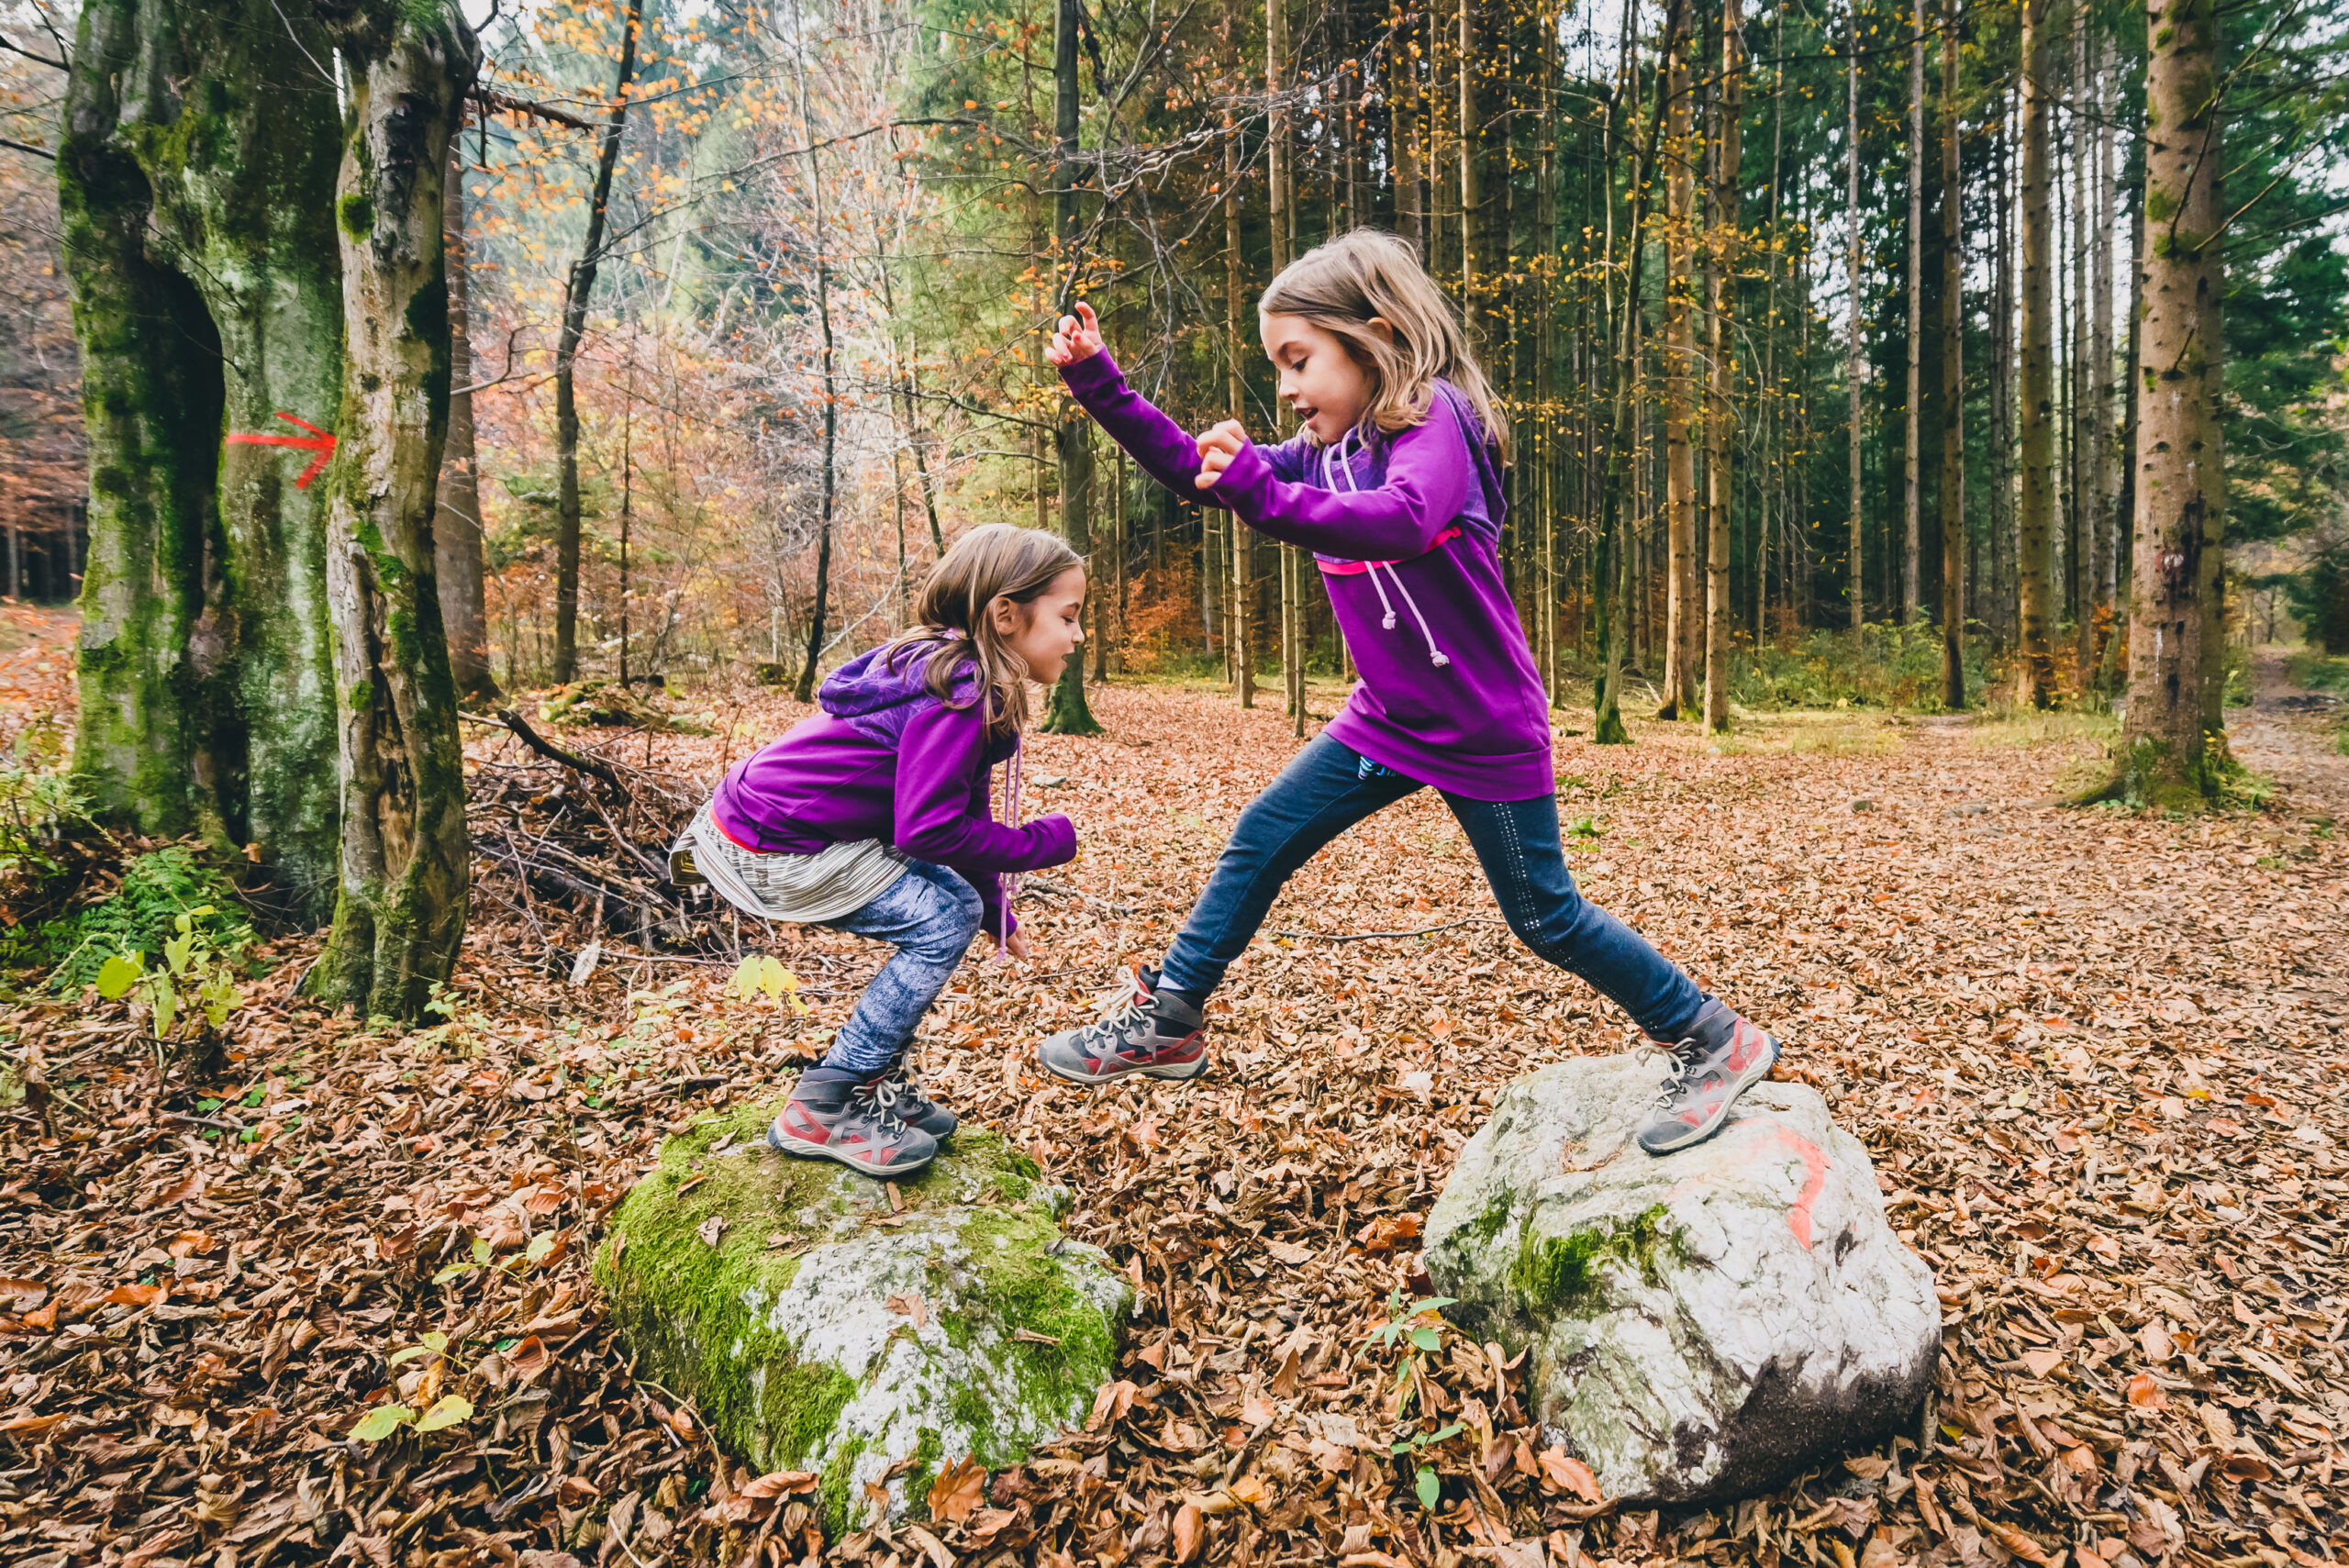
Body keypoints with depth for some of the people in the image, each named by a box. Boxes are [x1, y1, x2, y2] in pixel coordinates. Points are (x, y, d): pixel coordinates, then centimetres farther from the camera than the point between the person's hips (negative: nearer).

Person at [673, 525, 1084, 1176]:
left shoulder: (948, 668, 9)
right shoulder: (960, 693, -23)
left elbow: (958, 805, 16)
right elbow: (929, 830, -27)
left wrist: (996, 911, 16)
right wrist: (1047, 841, -13)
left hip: (762, 807, 10)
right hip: (774, 850, -10)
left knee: (945, 902, 11)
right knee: (947, 916, -9)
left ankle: (875, 1083, 21)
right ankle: (819, 1110, 1)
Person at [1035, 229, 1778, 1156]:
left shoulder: (1435, 420, -19)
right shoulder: (1327, 448, 4)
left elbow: (1402, 522, -41)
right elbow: (1194, 468, 6)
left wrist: (1265, 495, -51)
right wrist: (1098, 384, -2)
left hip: (1485, 733, -7)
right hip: (1387, 721, 7)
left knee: (1544, 917, 3)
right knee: (1259, 844, 5)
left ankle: (1713, 1041, 24)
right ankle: (1167, 1023, 18)